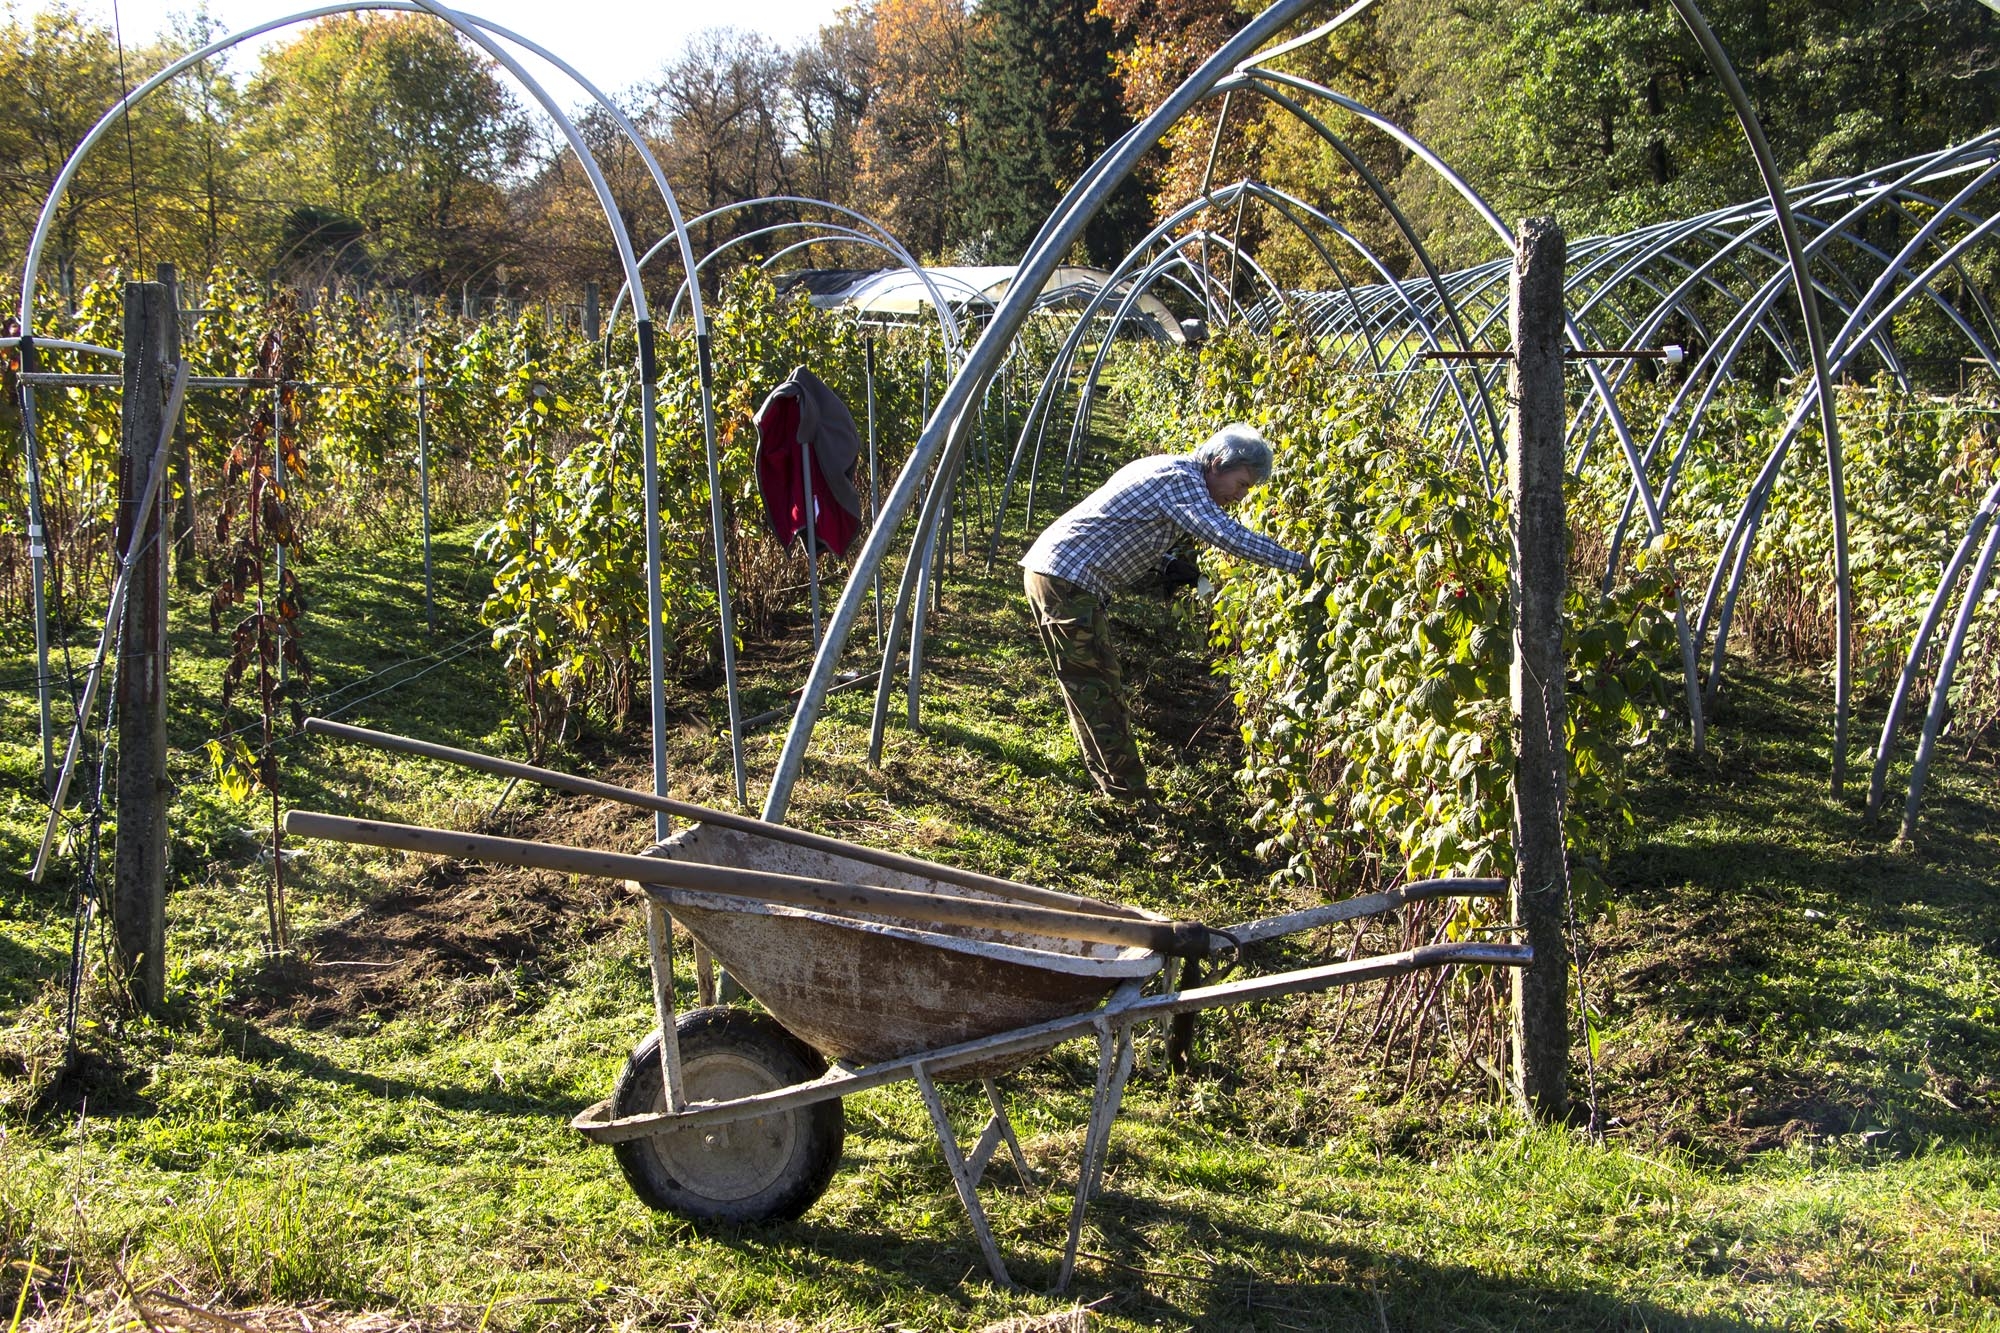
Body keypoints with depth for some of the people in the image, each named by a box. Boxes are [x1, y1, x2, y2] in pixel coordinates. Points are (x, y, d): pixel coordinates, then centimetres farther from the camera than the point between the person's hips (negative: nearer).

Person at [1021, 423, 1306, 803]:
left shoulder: (1171, 470, 17)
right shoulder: (1181, 479, -14)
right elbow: (1228, 535, -27)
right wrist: (1300, 563, -25)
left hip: (1048, 570, 10)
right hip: (1066, 581, -10)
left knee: (1089, 686, 14)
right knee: (1099, 687, -5)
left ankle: (1116, 783, 21)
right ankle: (1129, 792, -1)